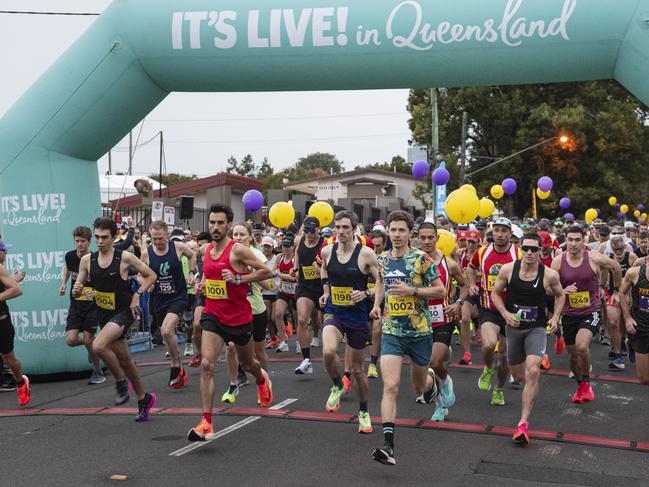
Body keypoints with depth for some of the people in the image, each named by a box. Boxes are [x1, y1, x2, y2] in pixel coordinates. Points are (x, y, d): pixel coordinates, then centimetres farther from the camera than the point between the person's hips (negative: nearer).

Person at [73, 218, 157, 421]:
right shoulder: (87, 260, 1)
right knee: (124, 359, 14)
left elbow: (151, 276, -1)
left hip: (123, 312, -6)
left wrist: (137, 294, -12)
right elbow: (75, 291, 8)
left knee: (98, 345, -28)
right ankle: (144, 399, 30)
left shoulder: (125, 257, -10)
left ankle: (121, 382, -5)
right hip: (103, 314, 6)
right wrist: (78, 291, -14)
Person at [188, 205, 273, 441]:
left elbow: (267, 272, -15)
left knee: (247, 364, 19)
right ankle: (206, 423, -15)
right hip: (213, 315, 3)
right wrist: (203, 282, 5)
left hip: (239, 317, -3)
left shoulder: (238, 250, -14)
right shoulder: (207, 250, 5)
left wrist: (239, 278, -23)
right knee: (206, 365, -16)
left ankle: (262, 380, 57)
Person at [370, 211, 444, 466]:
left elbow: (440, 290, -6)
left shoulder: (421, 259, -8)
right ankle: (388, 446, -17)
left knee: (419, 385, 17)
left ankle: (431, 384, 57)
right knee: (390, 386, -14)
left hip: (420, 331, -2)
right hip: (391, 332, 2)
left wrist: (412, 290, -19)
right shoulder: (382, 259, 5)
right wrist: (376, 304, 7)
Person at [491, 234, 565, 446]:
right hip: (514, 327, 3)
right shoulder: (508, 269, -9)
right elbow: (495, 293, 3)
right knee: (518, 376, 16)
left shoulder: (549, 275, -11)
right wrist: (505, 314, -13)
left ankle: (523, 423, -17)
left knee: (532, 372, -23)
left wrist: (555, 317, -4)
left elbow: (560, 295, 10)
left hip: (537, 328, -2)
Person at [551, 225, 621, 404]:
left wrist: (616, 290, 19)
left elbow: (616, 267, 9)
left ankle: (586, 382, 0)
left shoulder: (595, 258, -12)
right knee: (572, 355, 14)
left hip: (591, 312, -3)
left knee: (582, 346, -27)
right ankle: (580, 386, 41)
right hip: (569, 314, 3)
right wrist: (563, 290, -19)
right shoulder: (558, 262, -7)